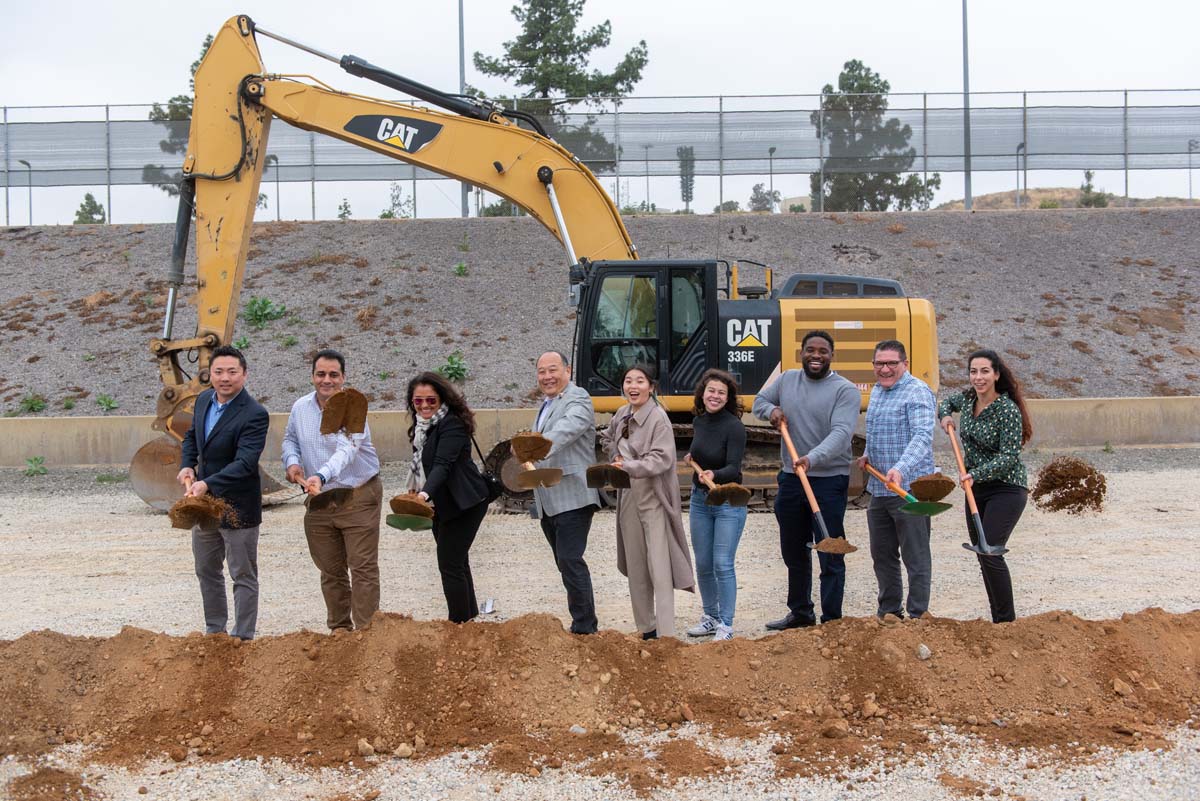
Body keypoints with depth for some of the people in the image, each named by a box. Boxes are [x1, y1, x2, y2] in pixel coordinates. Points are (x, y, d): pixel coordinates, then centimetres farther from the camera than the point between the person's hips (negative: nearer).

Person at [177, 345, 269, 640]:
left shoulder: (254, 414, -21)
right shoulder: (203, 400, 3)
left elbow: (245, 463, -28)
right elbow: (191, 436, 20)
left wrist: (208, 484, -38)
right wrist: (187, 466, 2)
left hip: (237, 507, -8)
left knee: (243, 576, 4)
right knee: (206, 571, 19)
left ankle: (243, 638, 11)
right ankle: (215, 631, 34)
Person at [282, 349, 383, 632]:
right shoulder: (300, 407, 3)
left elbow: (346, 450, -31)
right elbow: (290, 439, 21)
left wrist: (320, 476, -48)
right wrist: (292, 461, -2)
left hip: (359, 497, -5)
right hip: (319, 501, 5)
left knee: (363, 567, -7)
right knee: (331, 571, 13)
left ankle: (366, 630, -4)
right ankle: (339, 629, 26)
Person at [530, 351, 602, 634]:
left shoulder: (577, 400, -10)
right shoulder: (546, 406, 21)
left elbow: (564, 430, -31)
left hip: (572, 498, -9)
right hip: (548, 502, 9)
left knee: (570, 561, -13)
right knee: (566, 565, 12)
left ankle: (584, 629, -8)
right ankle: (583, 624, 19)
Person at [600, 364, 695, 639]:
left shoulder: (658, 418, -14)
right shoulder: (622, 415, 8)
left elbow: (662, 459, -23)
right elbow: (607, 438, 29)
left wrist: (629, 467, -30)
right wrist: (616, 456, 13)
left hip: (654, 499, -8)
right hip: (628, 498, 8)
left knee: (659, 568, -12)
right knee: (635, 568, 13)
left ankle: (666, 634, -13)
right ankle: (646, 629, 24)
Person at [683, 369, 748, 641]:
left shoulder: (734, 427, -17)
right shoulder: (698, 422, 3)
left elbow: (733, 468, -27)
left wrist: (714, 474, -42)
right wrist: (693, 458, 9)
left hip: (728, 502, -7)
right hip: (699, 499, 7)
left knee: (723, 565, -7)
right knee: (703, 564, 13)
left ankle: (726, 625, 2)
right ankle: (711, 616, 28)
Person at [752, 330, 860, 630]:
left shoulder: (845, 391, -9)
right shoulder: (787, 380, 9)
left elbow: (840, 433, -22)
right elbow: (759, 400, 24)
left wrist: (811, 459, -37)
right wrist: (771, 410, -1)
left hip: (829, 480, -6)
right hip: (791, 478, 6)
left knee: (830, 556, -4)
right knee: (793, 551, 18)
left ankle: (831, 621, 4)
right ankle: (800, 613, 33)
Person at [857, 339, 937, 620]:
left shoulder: (917, 392, -13)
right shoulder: (877, 391, 16)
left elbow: (923, 436, -27)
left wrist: (901, 468, -40)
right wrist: (869, 456, 16)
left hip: (909, 489, -9)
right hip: (878, 489, 9)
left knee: (916, 556, -2)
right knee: (882, 555, 16)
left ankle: (918, 616, 4)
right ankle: (889, 612, 28)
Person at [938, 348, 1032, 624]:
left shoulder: (1008, 410, -18)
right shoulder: (968, 398, 4)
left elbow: (1009, 456, -22)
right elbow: (949, 401, 29)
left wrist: (975, 475, -32)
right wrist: (945, 415, 7)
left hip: (1006, 489, -8)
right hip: (977, 488, 8)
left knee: (990, 552, -18)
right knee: (983, 555, 9)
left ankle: (1007, 622, -10)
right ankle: (998, 621, 17)